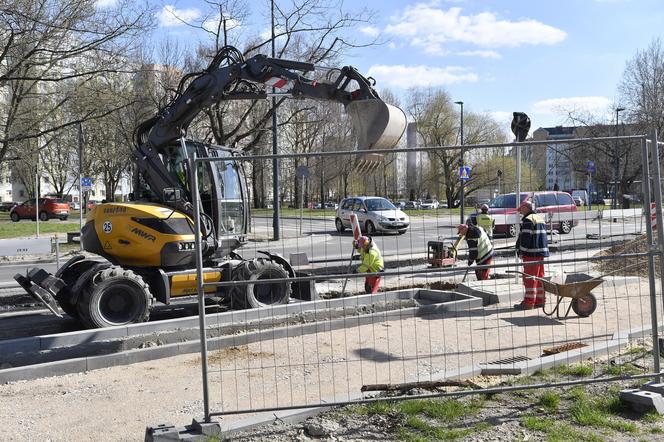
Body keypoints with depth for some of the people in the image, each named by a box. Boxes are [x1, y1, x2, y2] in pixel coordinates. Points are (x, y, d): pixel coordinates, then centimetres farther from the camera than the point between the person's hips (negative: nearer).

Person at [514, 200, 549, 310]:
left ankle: (529, 302, -5)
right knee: (539, 277, 14)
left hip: (531, 254, -9)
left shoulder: (527, 220, -13)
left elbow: (525, 238, -18)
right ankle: (540, 300, 19)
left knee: (529, 278, -6)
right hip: (541, 252, 10)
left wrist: (521, 251, -11)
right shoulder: (540, 218, 18)